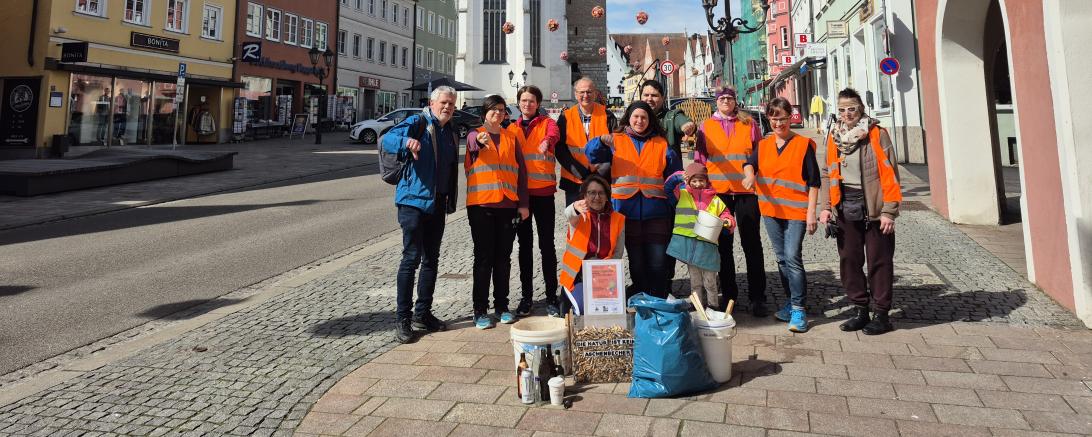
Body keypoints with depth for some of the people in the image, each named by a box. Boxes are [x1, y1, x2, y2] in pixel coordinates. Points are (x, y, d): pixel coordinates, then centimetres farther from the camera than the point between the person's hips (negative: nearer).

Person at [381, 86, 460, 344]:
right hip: (414, 200, -7)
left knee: (431, 260, 11)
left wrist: (450, 201, 18)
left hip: (437, 205, 7)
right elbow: (387, 140, -21)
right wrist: (406, 141, -42)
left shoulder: (451, 132, 16)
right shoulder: (417, 123, -5)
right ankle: (403, 319, -2)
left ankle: (422, 315, 22)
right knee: (412, 258, -9)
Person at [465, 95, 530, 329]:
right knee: (483, 257, 0)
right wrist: (480, 140, -47)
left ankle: (501, 305, 20)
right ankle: (480, 310, 6)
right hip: (481, 205, -3)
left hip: (508, 205, 3)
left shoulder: (511, 138, 13)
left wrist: (523, 203, 2)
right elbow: (472, 143, -22)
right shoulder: (475, 134, 3)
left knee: (503, 257, 9)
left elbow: (521, 171, 10)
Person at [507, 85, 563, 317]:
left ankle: (551, 297, 6)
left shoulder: (546, 123, 5)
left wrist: (547, 141, -42)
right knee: (525, 245, 8)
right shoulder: (512, 128, 15)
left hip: (543, 191, -3)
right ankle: (527, 296, 15)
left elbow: (554, 134, -18)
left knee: (547, 244, -1)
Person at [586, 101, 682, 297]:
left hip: (656, 210, 0)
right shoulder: (616, 140, 10)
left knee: (659, 261, -4)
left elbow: (675, 174, 14)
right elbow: (591, 155, -5)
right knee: (636, 260, 7)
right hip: (627, 210, 0)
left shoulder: (661, 144, 14)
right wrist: (602, 141, -22)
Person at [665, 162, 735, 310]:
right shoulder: (682, 195, 10)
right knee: (695, 281, 10)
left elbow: (726, 215, 15)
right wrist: (678, 177, -17)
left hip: (708, 244, 0)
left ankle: (713, 306, 18)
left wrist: (728, 222, -8)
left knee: (710, 281, 6)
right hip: (688, 243, 0)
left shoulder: (715, 200, 12)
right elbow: (667, 188, -1)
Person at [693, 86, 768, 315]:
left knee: (751, 243, 1)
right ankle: (728, 294, 19)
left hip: (746, 190, -1)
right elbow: (699, 158, 10)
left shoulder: (749, 123, 7)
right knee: (723, 245, 8)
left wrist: (753, 172, -5)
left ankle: (757, 297, 7)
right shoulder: (706, 127, 9)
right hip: (717, 191, 1)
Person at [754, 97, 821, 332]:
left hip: (796, 210, -5)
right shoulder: (763, 145, 10)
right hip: (771, 209, 5)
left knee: (793, 257, -13)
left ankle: (798, 309, -6)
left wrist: (811, 212, -8)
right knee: (781, 258, 11)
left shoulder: (804, 144, -2)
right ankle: (792, 300, 24)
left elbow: (814, 181, -3)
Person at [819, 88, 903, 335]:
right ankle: (859, 310, 20)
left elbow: (890, 173, -8)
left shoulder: (877, 134, -4)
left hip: (873, 206, -5)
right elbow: (828, 174, 14)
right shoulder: (834, 137, 10)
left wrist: (888, 211, -13)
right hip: (845, 207, 5)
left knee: (879, 261, 2)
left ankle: (881, 314, 12)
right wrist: (825, 207, 4)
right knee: (849, 259, 9)